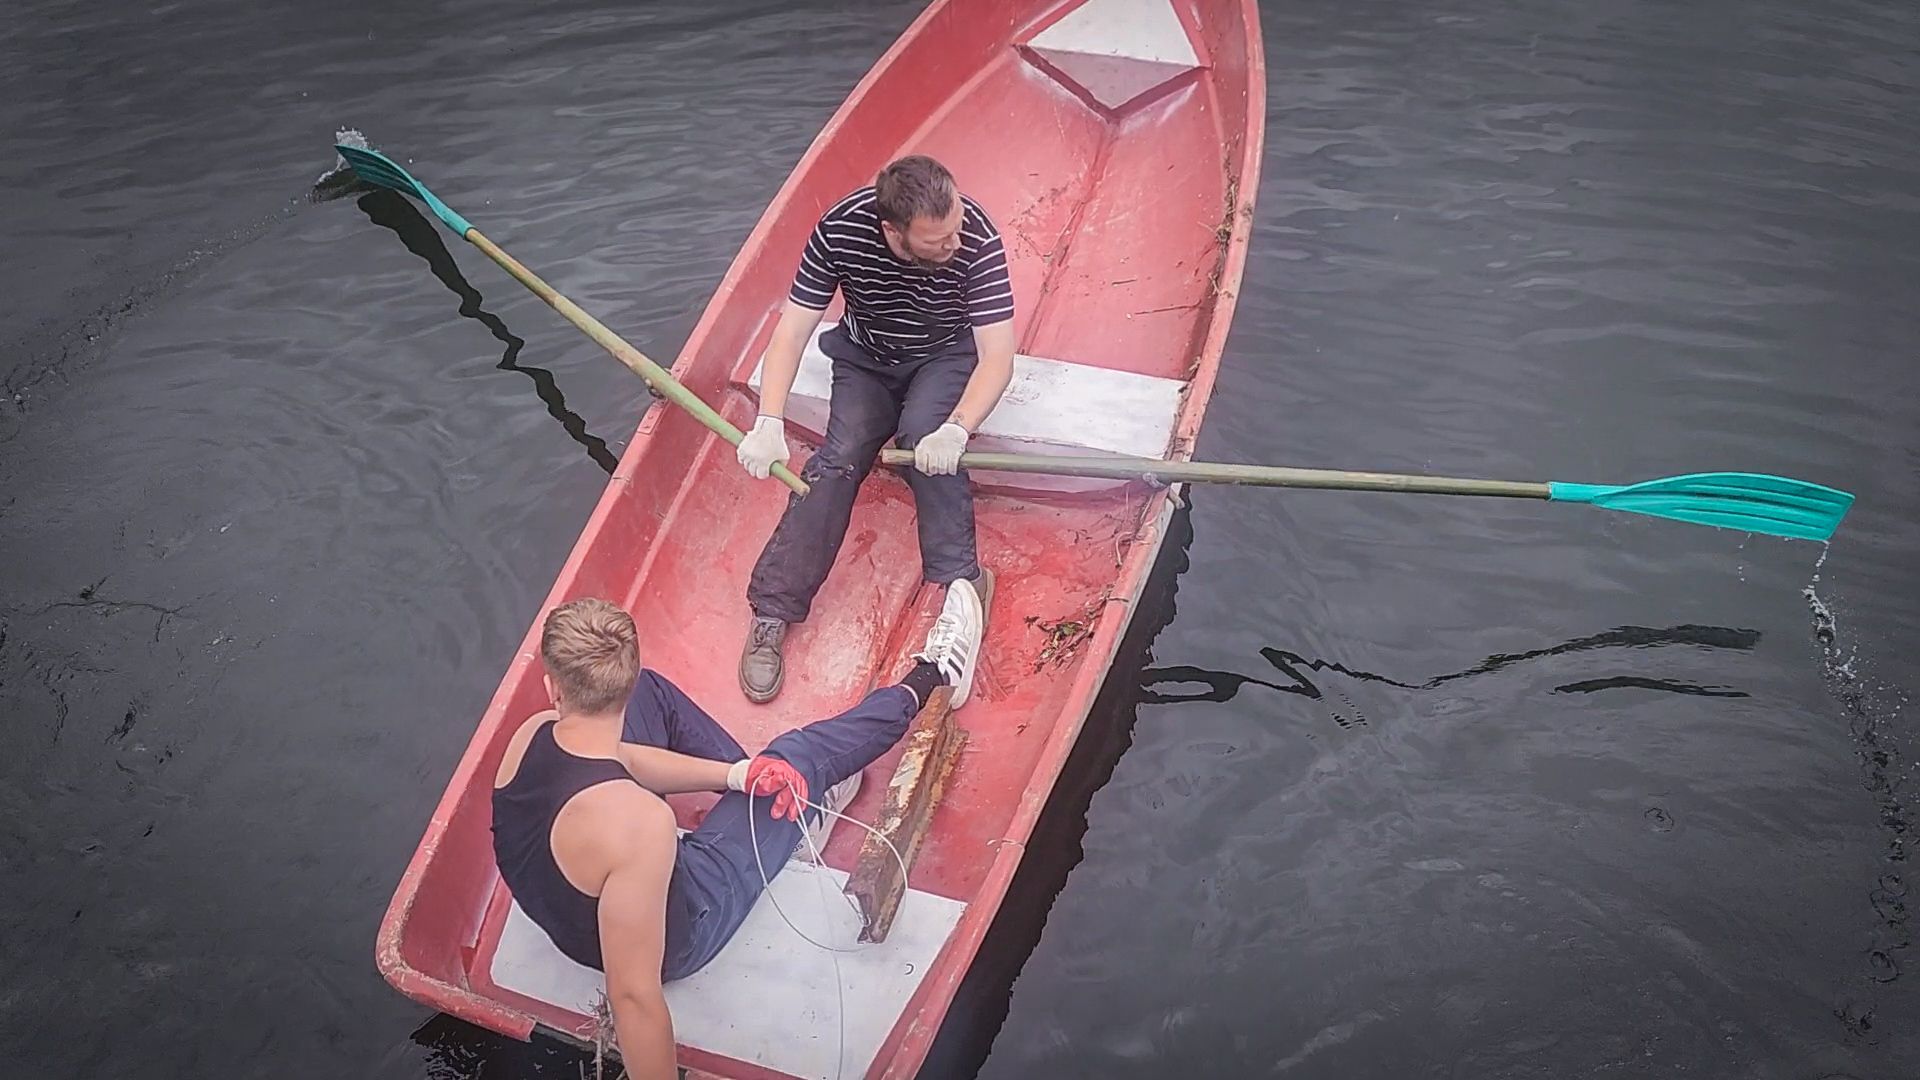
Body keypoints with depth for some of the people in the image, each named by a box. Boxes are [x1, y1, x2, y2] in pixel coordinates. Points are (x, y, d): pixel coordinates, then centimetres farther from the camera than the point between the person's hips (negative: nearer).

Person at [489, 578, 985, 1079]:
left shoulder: (530, 733, -20)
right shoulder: (638, 822, -42)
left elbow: (621, 760, 2)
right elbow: (633, 996, -36)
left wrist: (737, 774, -7)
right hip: (675, 934, -6)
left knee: (651, 692, 11)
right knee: (800, 759, 3)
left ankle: (757, 786, 32)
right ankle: (925, 682, 28)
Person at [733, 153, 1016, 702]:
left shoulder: (978, 238, -31)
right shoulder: (841, 229, -27)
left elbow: (997, 357, -31)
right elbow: (791, 331, -21)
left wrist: (956, 429, -48)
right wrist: (769, 423, -35)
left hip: (947, 355, -1)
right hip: (866, 357, 1)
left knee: (925, 437, -32)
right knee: (840, 456, -21)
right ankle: (771, 614, -18)